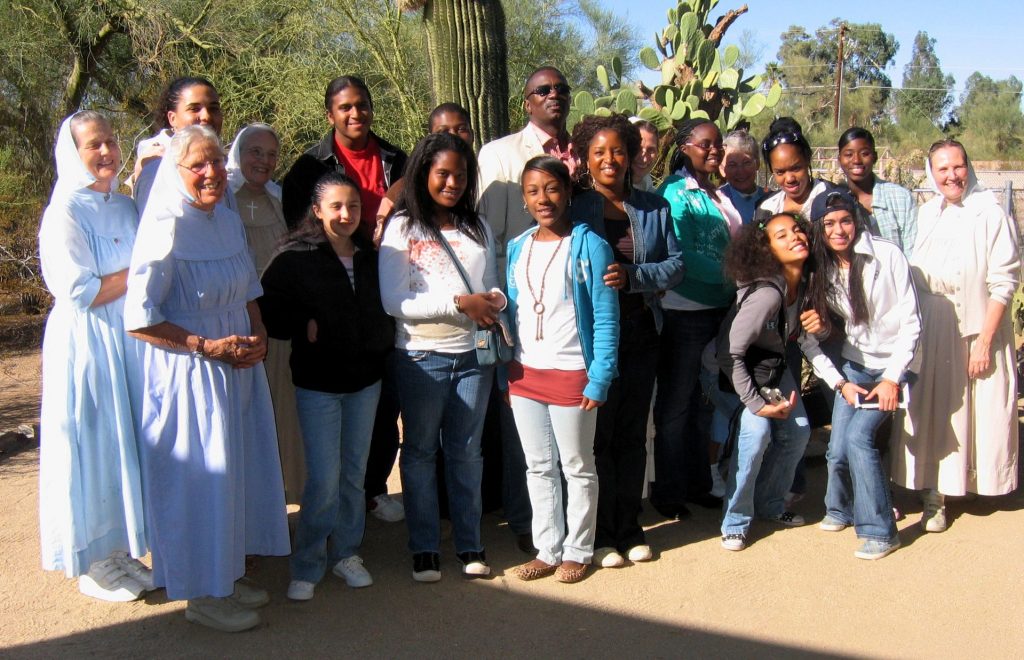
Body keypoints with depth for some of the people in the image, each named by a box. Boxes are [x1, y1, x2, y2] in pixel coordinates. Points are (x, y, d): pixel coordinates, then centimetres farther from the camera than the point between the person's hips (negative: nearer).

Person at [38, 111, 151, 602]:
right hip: (85, 346, -7)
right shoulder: (65, 212, -11)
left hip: (129, 342, 7)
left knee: (124, 447, 12)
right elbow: (80, 291, -18)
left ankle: (121, 550, 24)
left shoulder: (125, 207, 11)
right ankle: (93, 564, 14)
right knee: (92, 450, 1)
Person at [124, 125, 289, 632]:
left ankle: (226, 575, 32)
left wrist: (258, 335, 0)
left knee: (238, 471, 15)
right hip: (189, 374, -7)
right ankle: (202, 594, 19)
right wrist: (207, 346, -18)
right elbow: (138, 319, -19)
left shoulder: (229, 220, 5)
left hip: (238, 365, 8)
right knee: (200, 479, 3)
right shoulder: (167, 229, -17)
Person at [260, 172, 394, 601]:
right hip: (318, 383, -4)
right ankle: (307, 566, 11)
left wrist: (382, 345, 3)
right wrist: (304, 329, -18)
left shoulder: (370, 257, 6)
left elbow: (383, 309, 16)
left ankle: (346, 553, 27)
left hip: (365, 380, 5)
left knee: (355, 473, 12)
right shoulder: (295, 258, -7)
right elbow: (269, 312, -8)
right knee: (324, 479, -6)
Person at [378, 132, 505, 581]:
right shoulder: (403, 228, -3)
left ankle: (469, 544, 22)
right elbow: (394, 301, -12)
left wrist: (493, 300, -9)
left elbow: (493, 286, 16)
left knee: (466, 452, 11)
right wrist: (460, 303, -18)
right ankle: (424, 547, 19)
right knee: (420, 451, 8)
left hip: (473, 354, 4)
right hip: (421, 357, -3)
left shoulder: (477, 228, 11)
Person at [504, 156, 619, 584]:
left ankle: (577, 551, 23)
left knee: (577, 467, 9)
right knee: (538, 467, 14)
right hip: (524, 373, 5)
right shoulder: (517, 248, 7)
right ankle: (547, 549, 27)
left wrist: (599, 379, -17)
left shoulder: (589, 246, -9)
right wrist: (505, 372, 8)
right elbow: (511, 312, 12)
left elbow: (606, 320, -11)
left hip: (572, 375, -5)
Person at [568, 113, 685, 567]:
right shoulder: (573, 209, 0)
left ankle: (629, 527, 24)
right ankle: (602, 534, 14)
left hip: (641, 333, 3)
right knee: (598, 434, 2)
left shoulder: (654, 208, 8)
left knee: (633, 433, 11)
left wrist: (632, 275, -15)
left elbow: (675, 264, -1)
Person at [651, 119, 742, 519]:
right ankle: (667, 493, 17)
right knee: (676, 405, 4)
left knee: (700, 400, 17)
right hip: (686, 312, -7)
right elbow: (682, 257, -19)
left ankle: (698, 483, 29)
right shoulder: (676, 194, -11)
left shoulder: (721, 194, 13)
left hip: (721, 307, 8)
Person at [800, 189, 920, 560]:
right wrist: (840, 383, -7)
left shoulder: (887, 256, -14)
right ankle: (840, 508, 26)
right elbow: (808, 338, 1)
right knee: (838, 446, -5)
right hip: (853, 364, 4)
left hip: (892, 364, -4)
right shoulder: (820, 272, -1)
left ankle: (880, 531, -6)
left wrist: (893, 378, -14)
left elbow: (911, 322, -12)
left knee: (858, 435, -19)